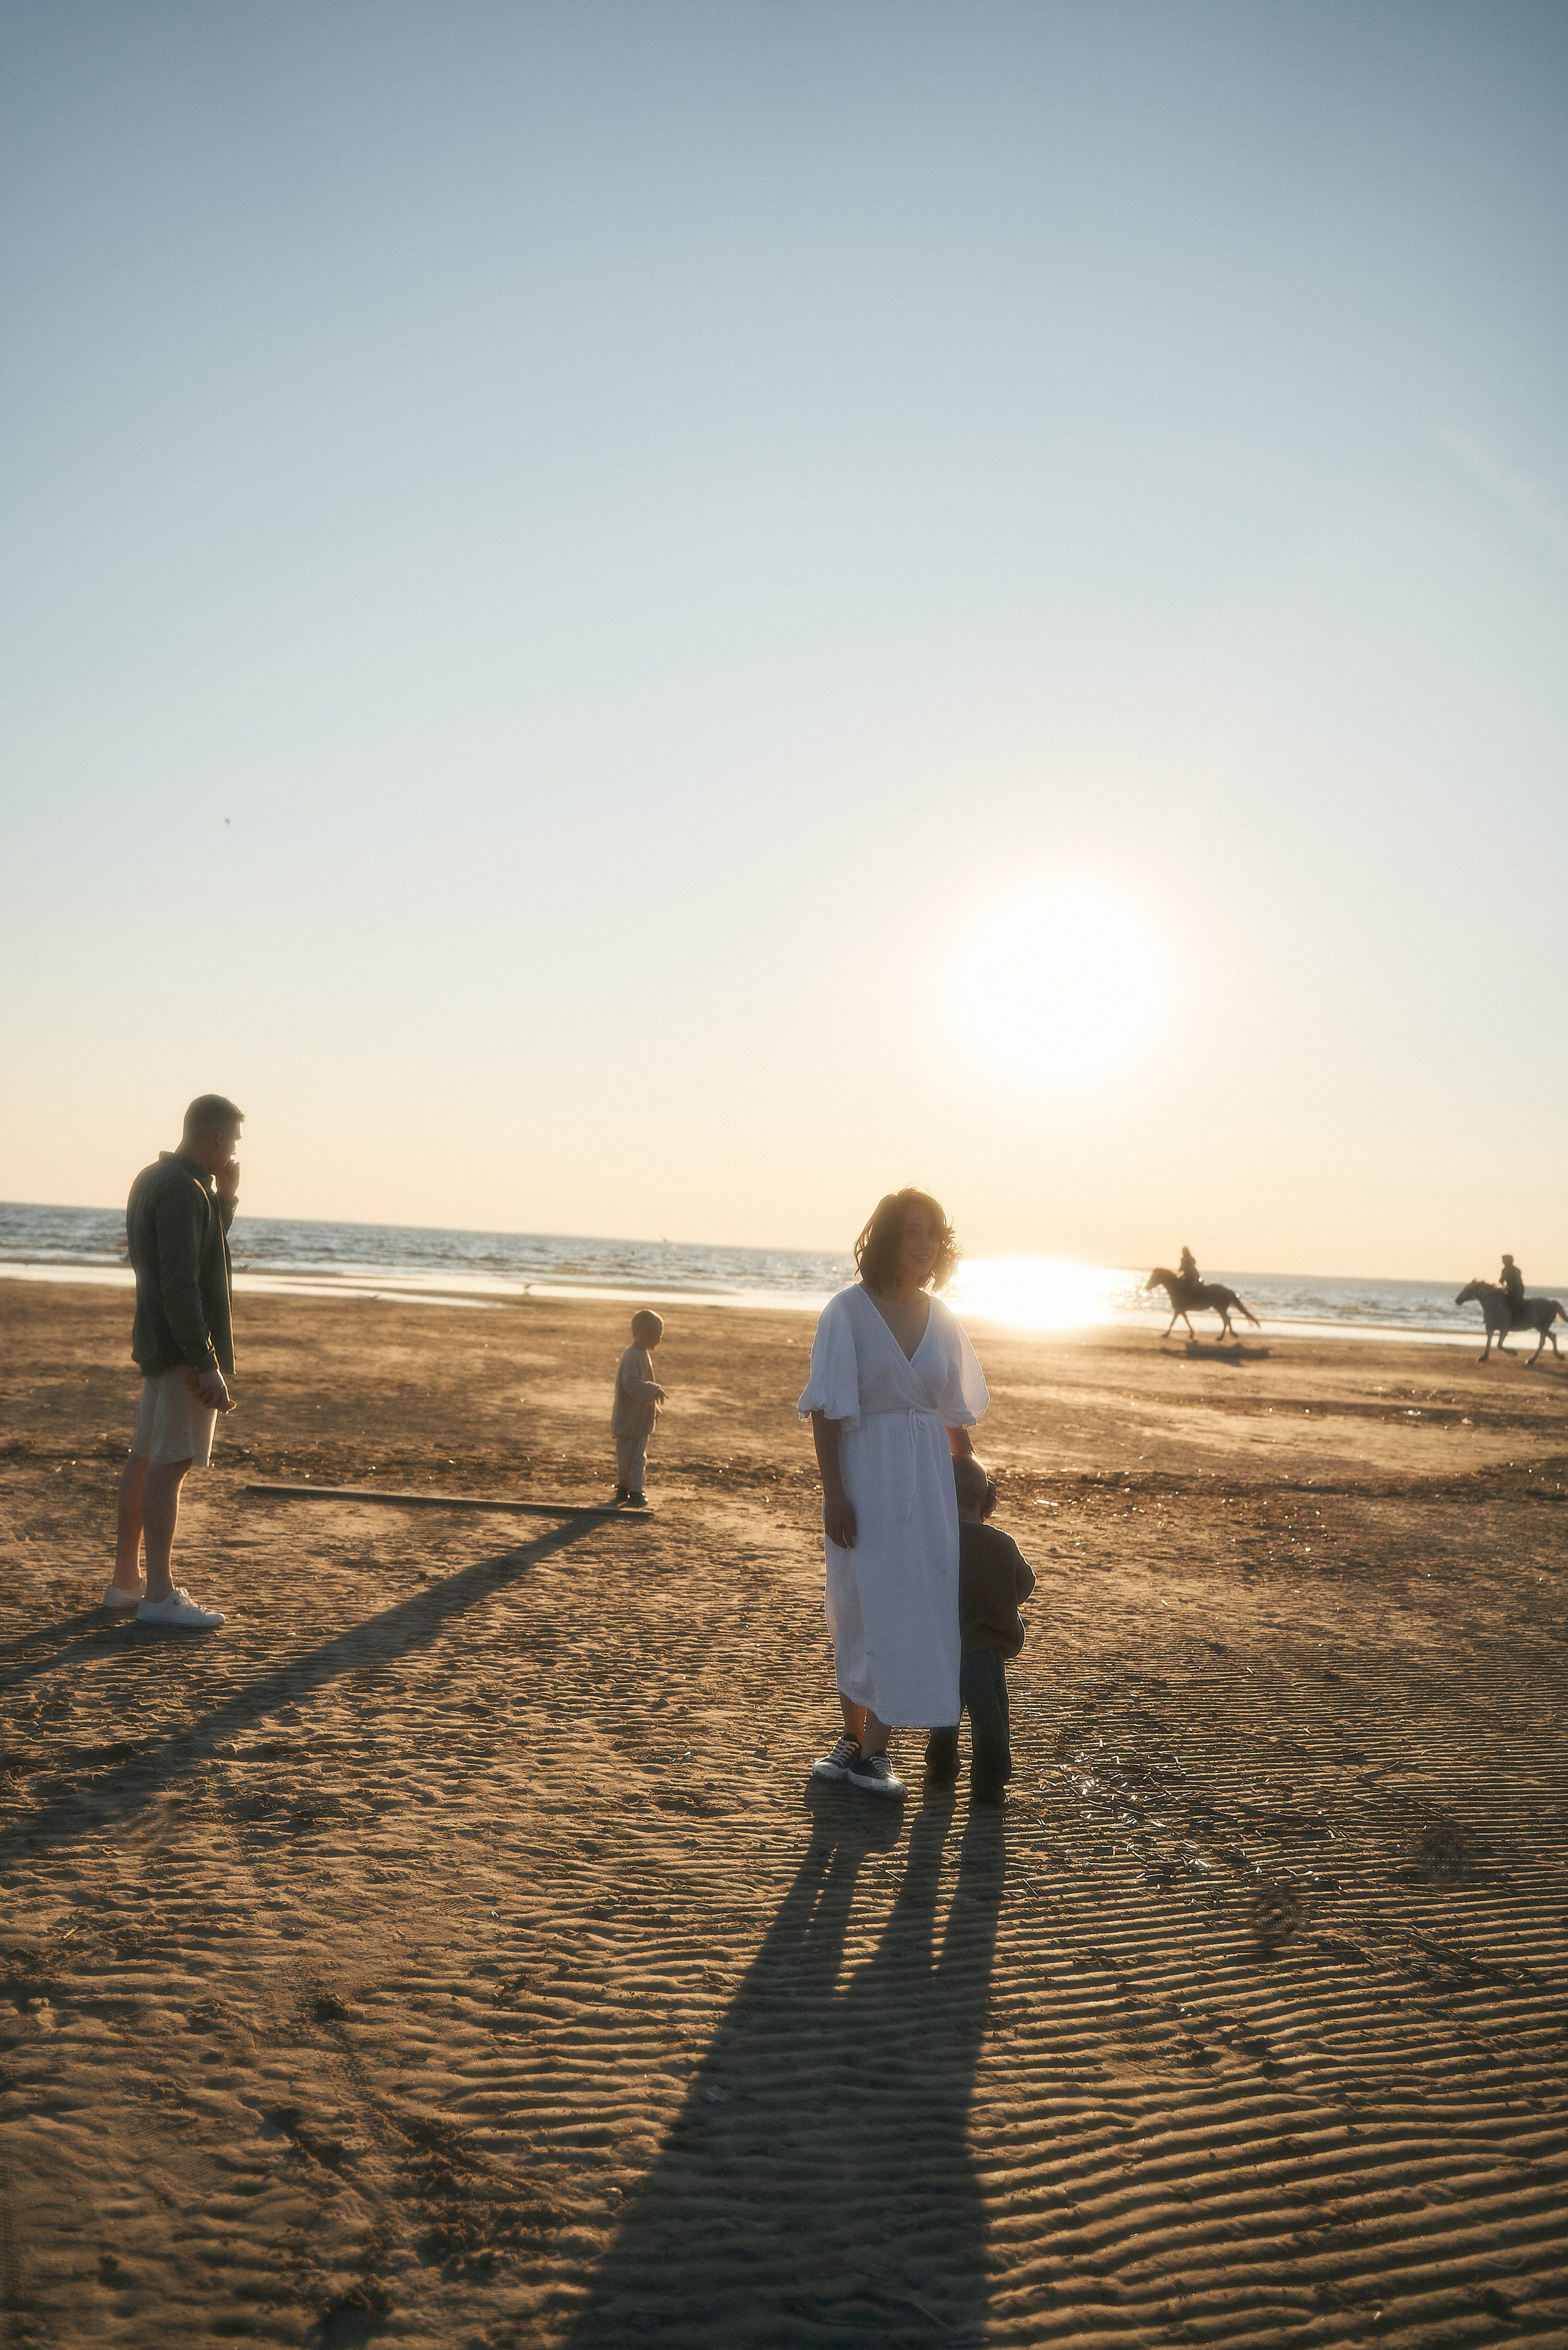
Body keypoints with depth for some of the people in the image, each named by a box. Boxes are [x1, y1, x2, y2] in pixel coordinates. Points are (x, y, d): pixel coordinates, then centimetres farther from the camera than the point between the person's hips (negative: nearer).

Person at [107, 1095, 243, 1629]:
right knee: (170, 1464, -7)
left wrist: (225, 1197, 12)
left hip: (159, 1344, 10)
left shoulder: (153, 1180, 14)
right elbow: (179, 1286, -24)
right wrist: (206, 1363, -25)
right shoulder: (183, 1189, -18)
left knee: (145, 1459, 15)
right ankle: (159, 1595, -4)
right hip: (184, 1347, -10)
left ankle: (124, 1581, 24)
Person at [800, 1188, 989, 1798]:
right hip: (865, 1477, -4)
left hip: (927, 1479, 4)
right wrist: (833, 1493, -16)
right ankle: (854, 1739, 26)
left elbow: (957, 1415, 11)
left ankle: (872, 1751, 10)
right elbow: (827, 1411, -10)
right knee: (858, 1609, 8)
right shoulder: (847, 1312, -9)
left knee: (914, 1608, 1)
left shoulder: (941, 1320, 5)